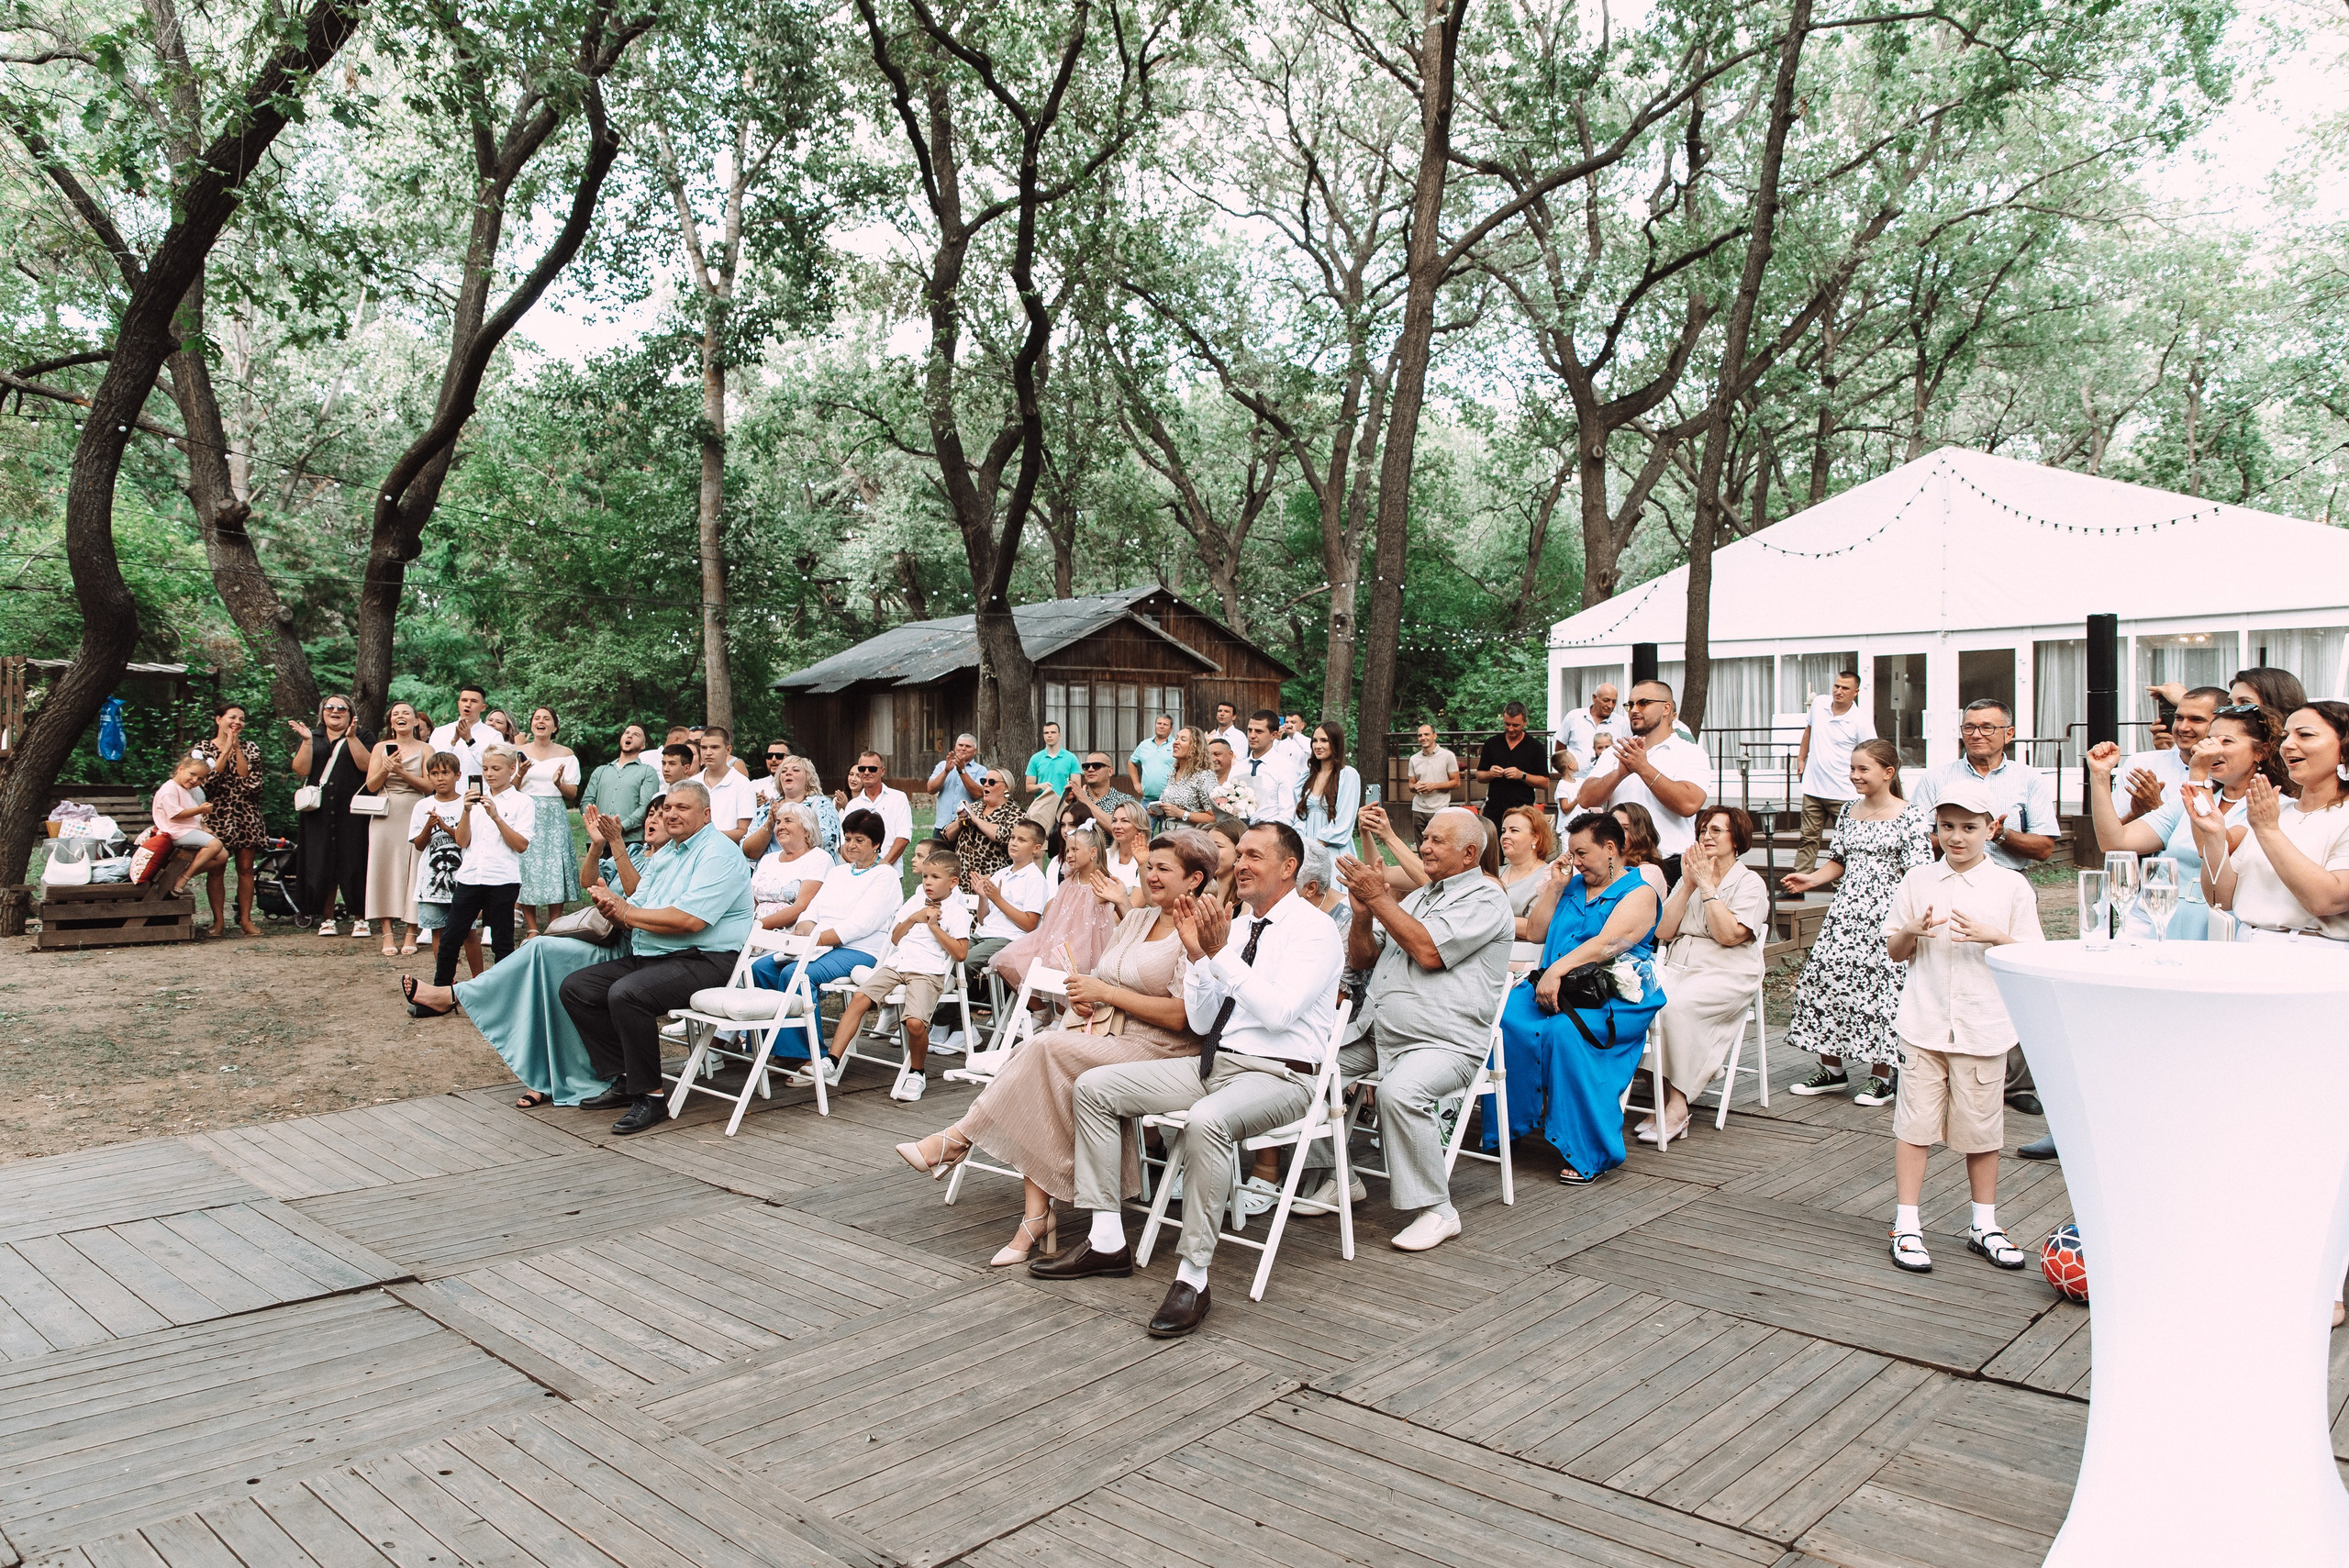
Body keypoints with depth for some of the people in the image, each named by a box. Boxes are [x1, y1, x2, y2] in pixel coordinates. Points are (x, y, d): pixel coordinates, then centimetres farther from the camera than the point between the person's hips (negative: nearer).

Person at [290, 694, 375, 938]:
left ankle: (360, 918, 2)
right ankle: (326, 917, 10)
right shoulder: (312, 740, 17)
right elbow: (301, 770, 2)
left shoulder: (362, 737, 10)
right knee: (322, 865, 2)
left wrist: (351, 737, -13)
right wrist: (307, 740, -7)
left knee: (354, 863, -4)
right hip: (319, 812, 3)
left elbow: (366, 765, -7)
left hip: (352, 812, -2)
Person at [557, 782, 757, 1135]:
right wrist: (611, 904, -11)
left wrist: (627, 913, -10)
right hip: (647, 957, 10)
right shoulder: (663, 855, 21)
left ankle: (650, 1096, -19)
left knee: (626, 994, -31)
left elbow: (689, 920, -22)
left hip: (702, 960, -10)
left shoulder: (719, 854, -10)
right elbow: (632, 912, 14)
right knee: (575, 988, 1)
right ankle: (624, 1079, 4)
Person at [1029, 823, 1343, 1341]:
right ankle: (1107, 1242, 1)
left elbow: (1278, 1011, -21)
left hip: (1277, 1075, -8)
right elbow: (1201, 1022, 12)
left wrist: (1221, 953, -21)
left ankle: (1192, 1276, -27)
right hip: (1213, 1061, 8)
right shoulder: (1234, 928, 15)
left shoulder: (1314, 929, -6)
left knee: (1206, 1121, -39)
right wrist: (1196, 953, 0)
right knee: (1093, 1087, -2)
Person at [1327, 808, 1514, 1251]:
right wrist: (1362, 911, 3)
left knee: (1399, 1090, -35)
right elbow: (1360, 960, 22)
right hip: (1375, 1033, 8)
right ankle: (1337, 1176, 4)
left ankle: (1436, 1210, -19)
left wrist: (1380, 897, -11)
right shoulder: (1414, 898, 24)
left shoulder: (1485, 900, -2)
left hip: (1444, 1043, -8)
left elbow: (1429, 952, -17)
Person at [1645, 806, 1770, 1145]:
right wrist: (1689, 884, 2)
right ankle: (1662, 1098, -24)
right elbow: (1662, 931, 8)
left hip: (1727, 975, -5)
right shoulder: (1691, 878, 21)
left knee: (1677, 1005, -35)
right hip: (1675, 967, 5)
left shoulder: (1750, 883, 4)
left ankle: (1677, 1106, -29)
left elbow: (1730, 934, -13)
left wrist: (1707, 885, -8)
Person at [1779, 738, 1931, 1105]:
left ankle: (1881, 1076, 10)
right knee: (1824, 978, 1)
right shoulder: (1848, 813, 12)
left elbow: (1916, 875, -9)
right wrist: (1811, 879, 2)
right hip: (1845, 912, 6)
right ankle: (1833, 1070, 15)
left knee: (1878, 987, -5)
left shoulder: (1911, 818, -5)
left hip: (1884, 915, -6)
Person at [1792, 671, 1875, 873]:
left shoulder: (1861, 720, -11)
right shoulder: (1819, 703, 3)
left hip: (1843, 794, -4)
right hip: (1813, 788, 4)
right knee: (1808, 839, 8)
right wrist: (1801, 758, 21)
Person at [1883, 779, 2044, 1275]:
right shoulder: (1917, 881, 5)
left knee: (1982, 1127, 8)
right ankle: (1906, 1225, 9)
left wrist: (1993, 937, -17)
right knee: (1915, 1123, 1)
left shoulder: (2012, 887, 1)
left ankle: (1984, 1225, 25)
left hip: (1985, 1027, 0)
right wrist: (1914, 931, -11)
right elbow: (1894, 951, 9)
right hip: (1924, 1024, 1)